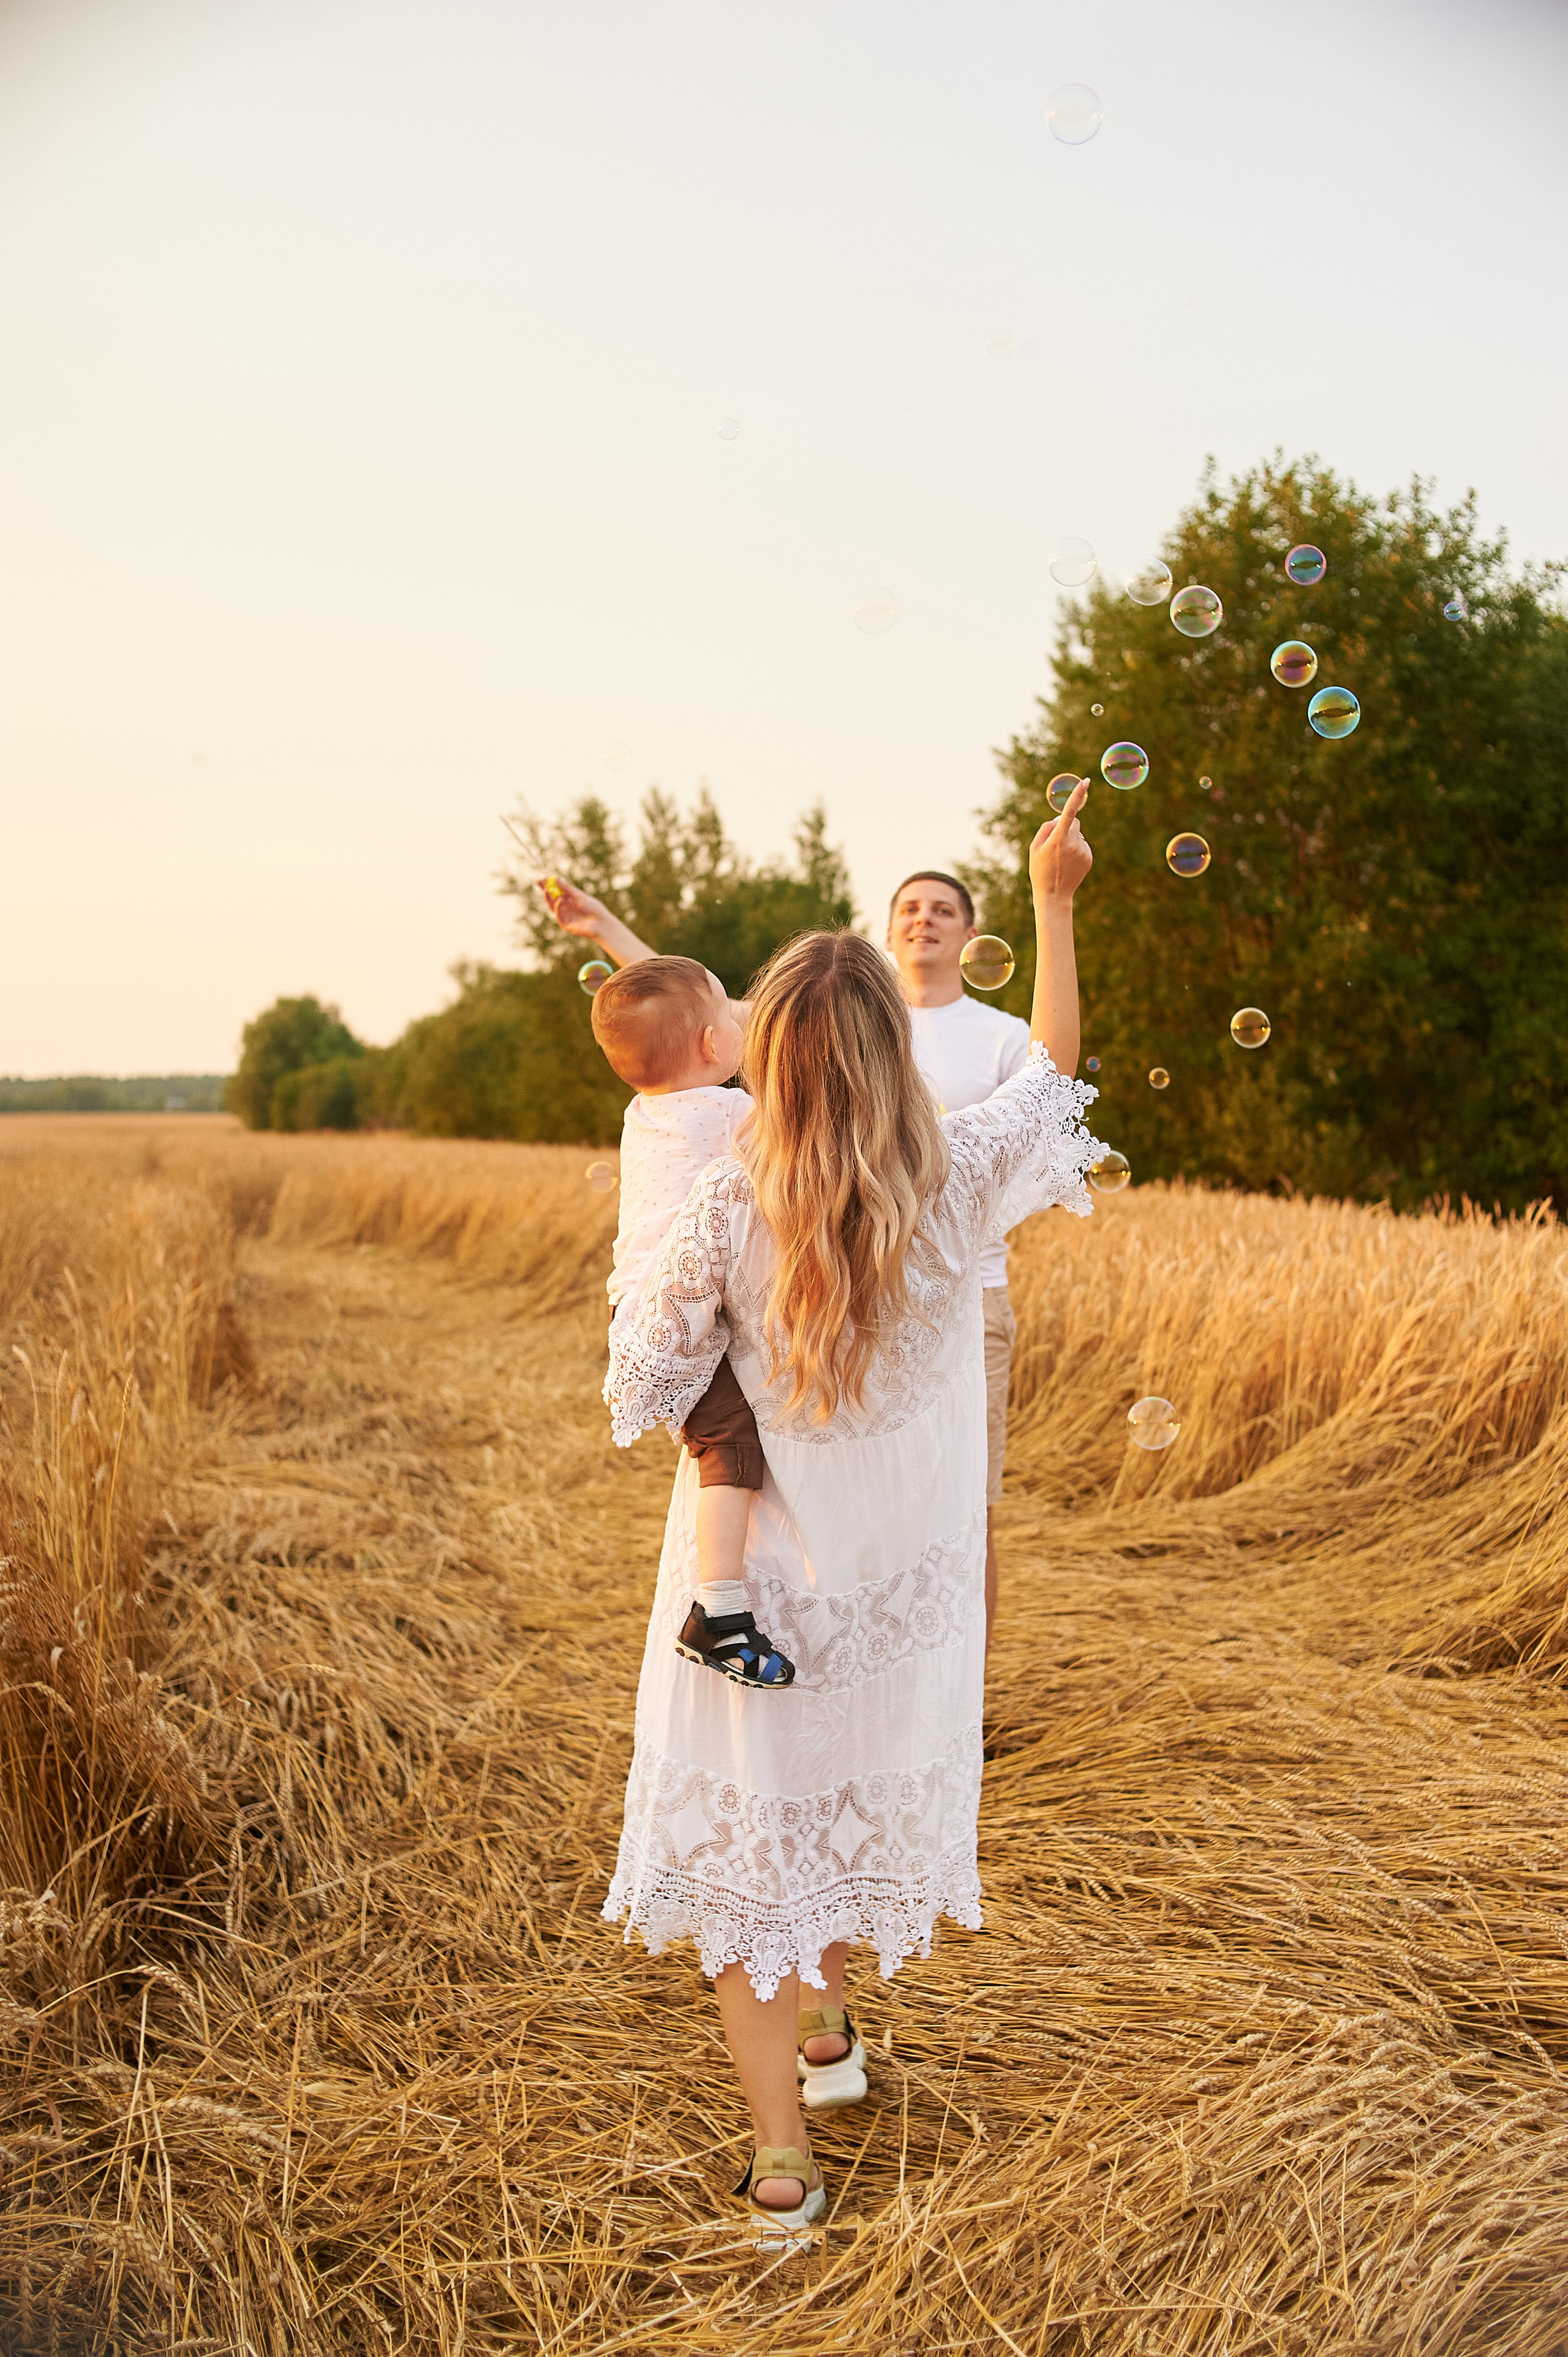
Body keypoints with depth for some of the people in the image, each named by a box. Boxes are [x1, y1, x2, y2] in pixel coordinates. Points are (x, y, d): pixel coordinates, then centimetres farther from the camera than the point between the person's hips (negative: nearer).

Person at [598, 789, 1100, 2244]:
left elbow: (639, 1400, -13)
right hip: (903, 1582, 3)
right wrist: (1052, 899, 13)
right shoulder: (956, 1184, -15)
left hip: (760, 1580, -3)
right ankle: (827, 2026, 49)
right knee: (854, 1796, 26)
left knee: (745, 1834, 13)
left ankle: (782, 2162, 20)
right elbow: (1054, 1065, 5)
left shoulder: (725, 1213, -22)